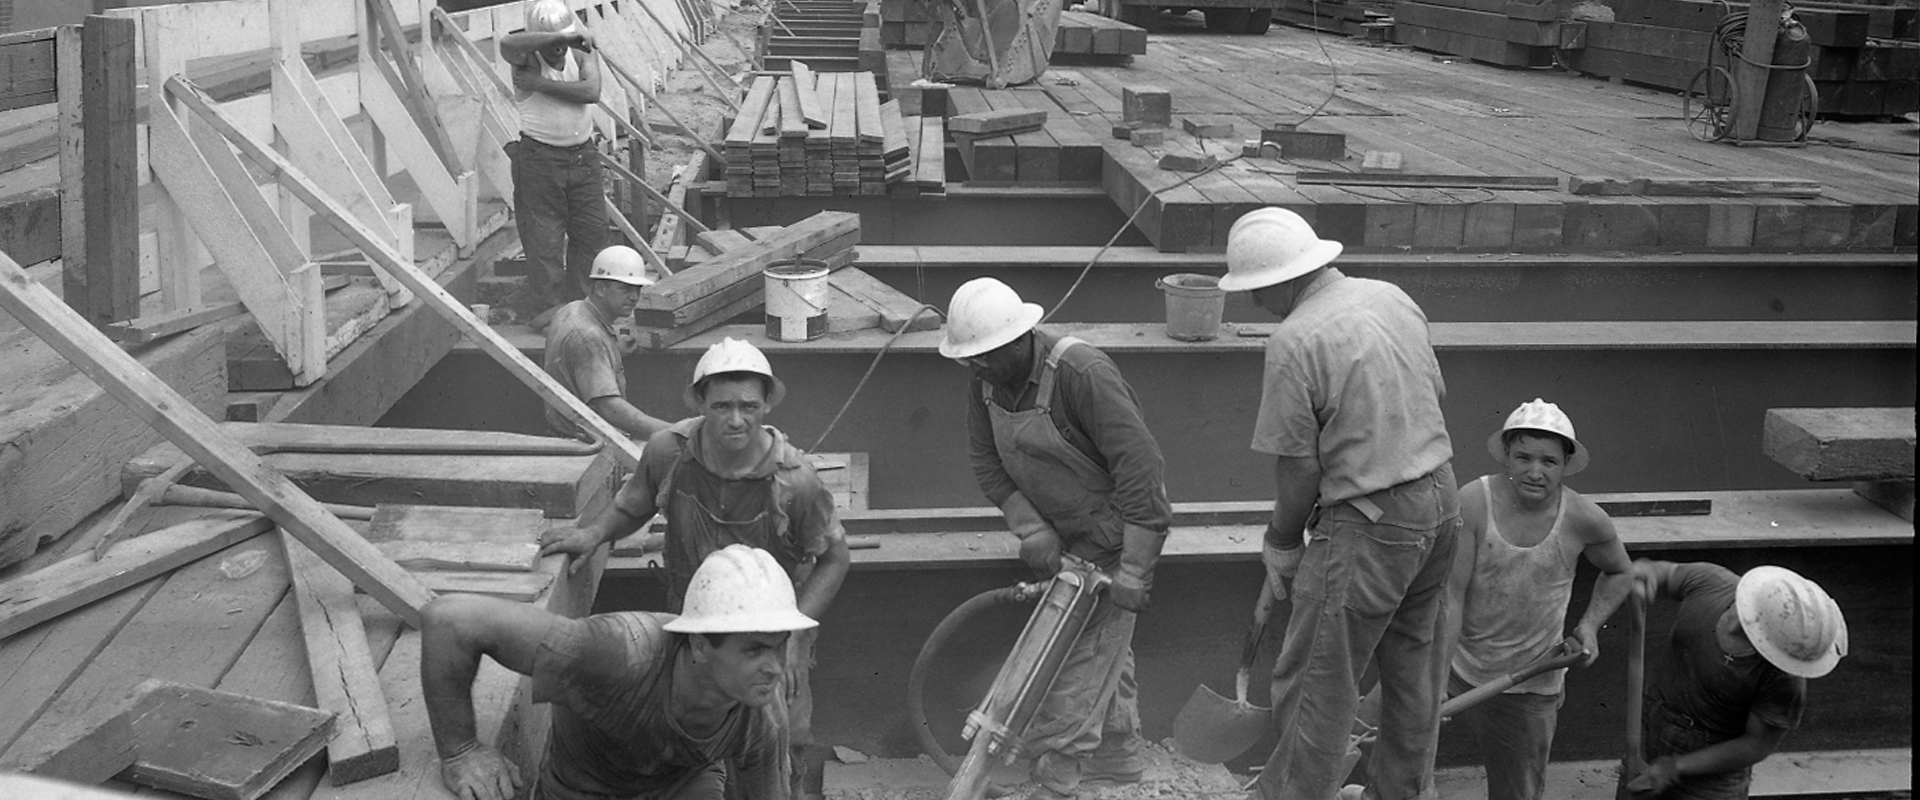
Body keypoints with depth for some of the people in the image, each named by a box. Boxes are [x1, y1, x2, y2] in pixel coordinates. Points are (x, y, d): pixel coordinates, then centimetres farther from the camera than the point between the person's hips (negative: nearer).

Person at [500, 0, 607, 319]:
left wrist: (542, 84, -21)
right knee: (544, 239, -1)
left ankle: (581, 303, 26)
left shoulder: (581, 54, 2)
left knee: (593, 231, 11)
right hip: (539, 159, -5)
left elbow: (592, 92, -17)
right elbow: (507, 44, -35)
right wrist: (562, 36, -37)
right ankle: (551, 311, 9)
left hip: (583, 156, 5)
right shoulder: (527, 59, -9)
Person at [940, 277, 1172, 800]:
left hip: (1114, 533, -8)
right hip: (1064, 535, 8)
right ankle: (1118, 756, 37)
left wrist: (1133, 574, -29)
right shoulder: (985, 379, -7)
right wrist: (1031, 528, -15)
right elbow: (986, 462, -1)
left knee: (1084, 653, -6)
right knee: (1106, 644, 21)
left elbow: (1140, 466, -31)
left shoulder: (1082, 372, -31)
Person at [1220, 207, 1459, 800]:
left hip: (1368, 524, -9)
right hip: (1440, 496, 9)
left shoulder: (1294, 342, -20)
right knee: (1414, 659, 23)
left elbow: (1298, 467, -16)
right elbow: (1433, 394, 13)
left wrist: (1281, 542, -1)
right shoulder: (1391, 296, 4)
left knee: (1318, 682, 5)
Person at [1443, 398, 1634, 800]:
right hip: (1458, 668, -1)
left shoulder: (1585, 521, -12)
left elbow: (1620, 572, 12)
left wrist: (1589, 626, -4)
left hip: (1528, 687, 1)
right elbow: (1450, 596, -19)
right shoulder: (1472, 503, -19)